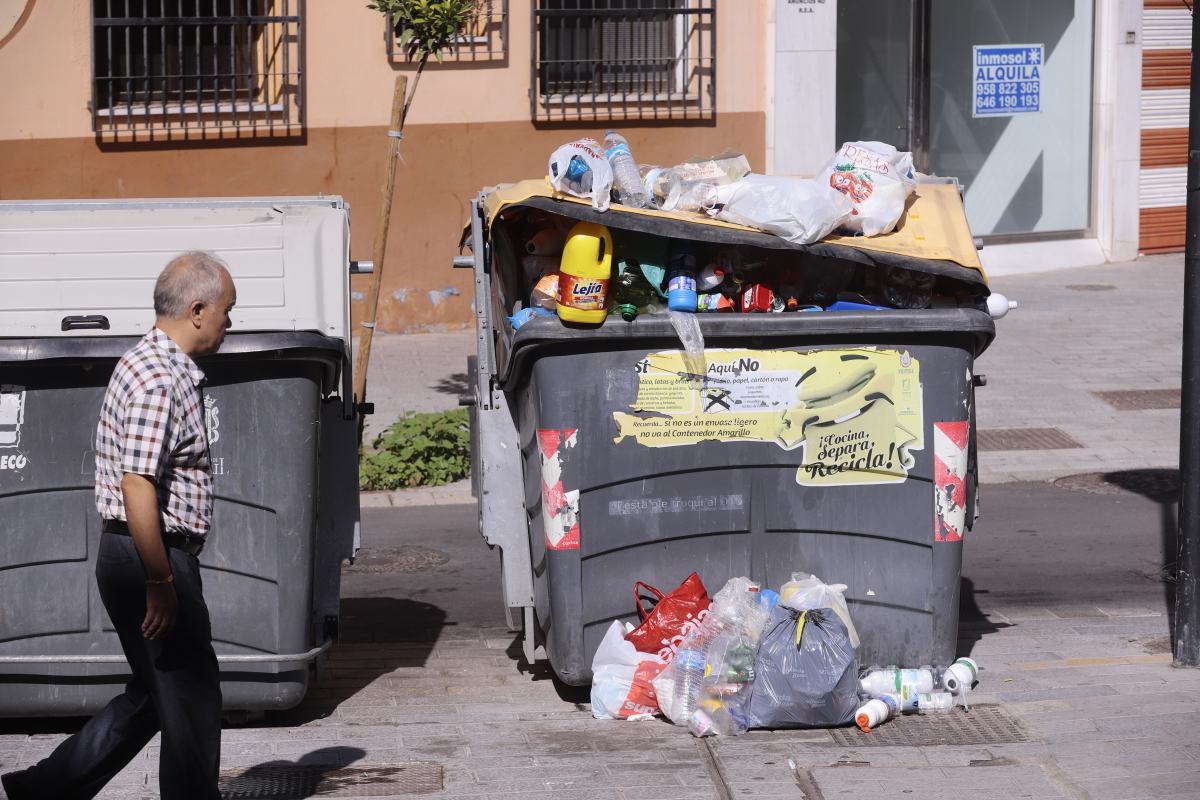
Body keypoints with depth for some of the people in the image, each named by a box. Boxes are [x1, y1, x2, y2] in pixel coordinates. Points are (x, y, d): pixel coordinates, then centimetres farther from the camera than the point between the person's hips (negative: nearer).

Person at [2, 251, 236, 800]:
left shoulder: (150, 365, 15)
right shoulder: (159, 381, -19)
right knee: (191, 700, -1)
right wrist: (161, 582, -24)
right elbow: (137, 487, -26)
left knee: (152, 695, 17)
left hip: (134, 560, 11)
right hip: (150, 559, -11)